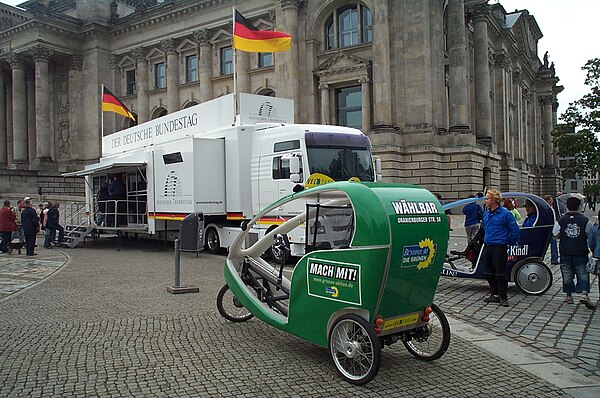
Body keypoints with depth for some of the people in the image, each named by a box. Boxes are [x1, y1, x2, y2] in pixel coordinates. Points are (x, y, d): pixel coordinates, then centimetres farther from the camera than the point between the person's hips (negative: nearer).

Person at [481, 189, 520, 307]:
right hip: (487, 247, 7)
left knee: (500, 273, -2)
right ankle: (495, 294, 23)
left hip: (499, 248, -7)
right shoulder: (486, 214, 10)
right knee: (488, 272, 11)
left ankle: (503, 297, 9)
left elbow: (515, 230, -8)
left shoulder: (505, 214, -12)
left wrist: (509, 243, 0)